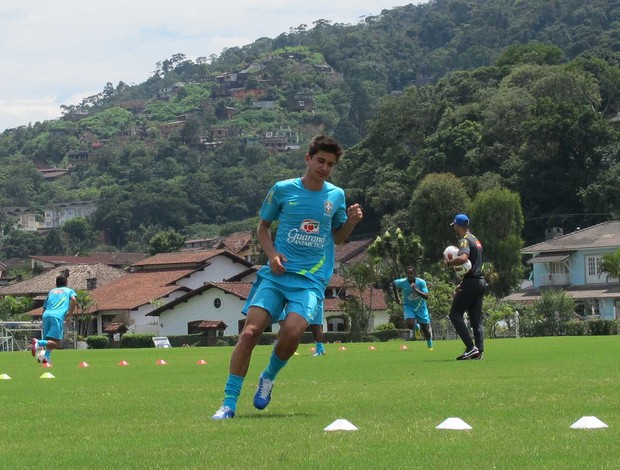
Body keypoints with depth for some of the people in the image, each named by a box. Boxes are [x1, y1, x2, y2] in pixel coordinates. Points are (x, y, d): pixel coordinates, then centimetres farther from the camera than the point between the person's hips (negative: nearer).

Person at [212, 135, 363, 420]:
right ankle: (229, 402, -8)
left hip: (311, 280, 0)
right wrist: (271, 253, -4)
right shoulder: (283, 190, 4)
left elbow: (337, 238, 20)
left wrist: (351, 222, -1)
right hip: (277, 273, 0)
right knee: (249, 332, -15)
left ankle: (269, 377, 6)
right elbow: (263, 227, 15)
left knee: (292, 331, -25)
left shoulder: (336, 196, 9)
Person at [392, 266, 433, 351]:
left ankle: (430, 345, 30)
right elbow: (393, 283, 6)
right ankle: (416, 326, 11)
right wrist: (397, 298, 12)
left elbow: (426, 297, -27)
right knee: (409, 324, -28)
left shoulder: (421, 282, -20)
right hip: (408, 307, 0)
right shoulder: (402, 282, -18)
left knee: (426, 329, 2)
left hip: (420, 307, 0)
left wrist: (416, 290, -39)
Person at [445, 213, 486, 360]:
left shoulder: (465, 240, -11)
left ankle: (471, 348, -15)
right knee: (477, 319, 9)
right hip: (480, 281, 9)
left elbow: (463, 258, -32)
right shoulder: (476, 240, 20)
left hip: (470, 283, -9)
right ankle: (479, 351, 2)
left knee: (455, 314, -5)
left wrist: (449, 262, -15)